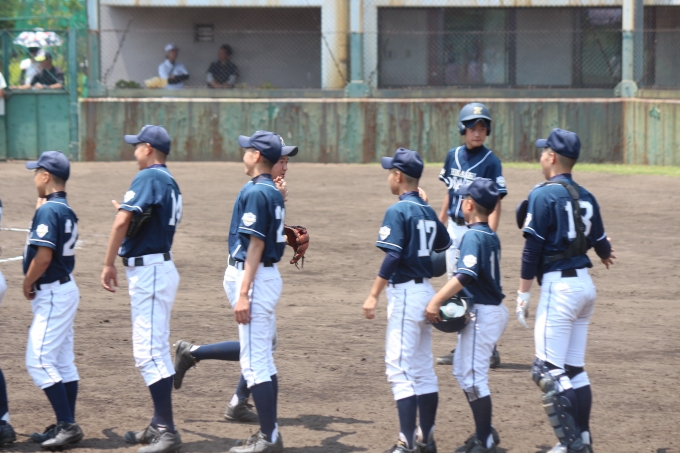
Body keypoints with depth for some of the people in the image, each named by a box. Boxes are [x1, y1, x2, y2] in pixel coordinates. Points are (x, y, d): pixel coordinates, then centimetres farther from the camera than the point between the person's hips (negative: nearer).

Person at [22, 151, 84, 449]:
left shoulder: (48, 210, -17)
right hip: (65, 289, 10)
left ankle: (67, 425, -12)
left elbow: (43, 256, -24)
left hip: (52, 294, -10)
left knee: (39, 361, -10)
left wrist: (27, 285, -9)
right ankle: (66, 426, 17)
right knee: (64, 362, 12)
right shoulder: (66, 210, 11)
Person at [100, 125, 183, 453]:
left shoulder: (149, 178, -13)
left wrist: (109, 264, -19)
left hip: (149, 271, -10)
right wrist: (128, 213, 29)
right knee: (155, 349, 16)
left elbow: (123, 221, -24)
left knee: (149, 351, -12)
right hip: (161, 268, 10)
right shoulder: (170, 182, 16)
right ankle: (160, 425, 22)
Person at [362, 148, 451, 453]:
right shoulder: (428, 212, 10)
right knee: (423, 368, 14)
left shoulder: (398, 211, -13)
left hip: (405, 292, -9)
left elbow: (393, 256, -20)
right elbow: (446, 248, 16)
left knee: (399, 368, -9)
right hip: (426, 291, 9)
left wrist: (374, 295, -19)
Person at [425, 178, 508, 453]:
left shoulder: (473, 236, -18)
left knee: (473, 378, -4)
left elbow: (465, 276, -29)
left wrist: (436, 301, -32)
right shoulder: (491, 236, 10)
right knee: (462, 371, 19)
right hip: (493, 309, 10)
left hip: (482, 314, -10)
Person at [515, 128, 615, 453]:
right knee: (574, 368, 14)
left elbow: (532, 248, -12)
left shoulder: (544, 194, -9)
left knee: (548, 370, -7)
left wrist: (523, 293, -7)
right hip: (585, 284, 8)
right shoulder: (586, 197, 10)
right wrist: (605, 253, 41)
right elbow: (602, 245, 17)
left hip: (559, 286, -8)